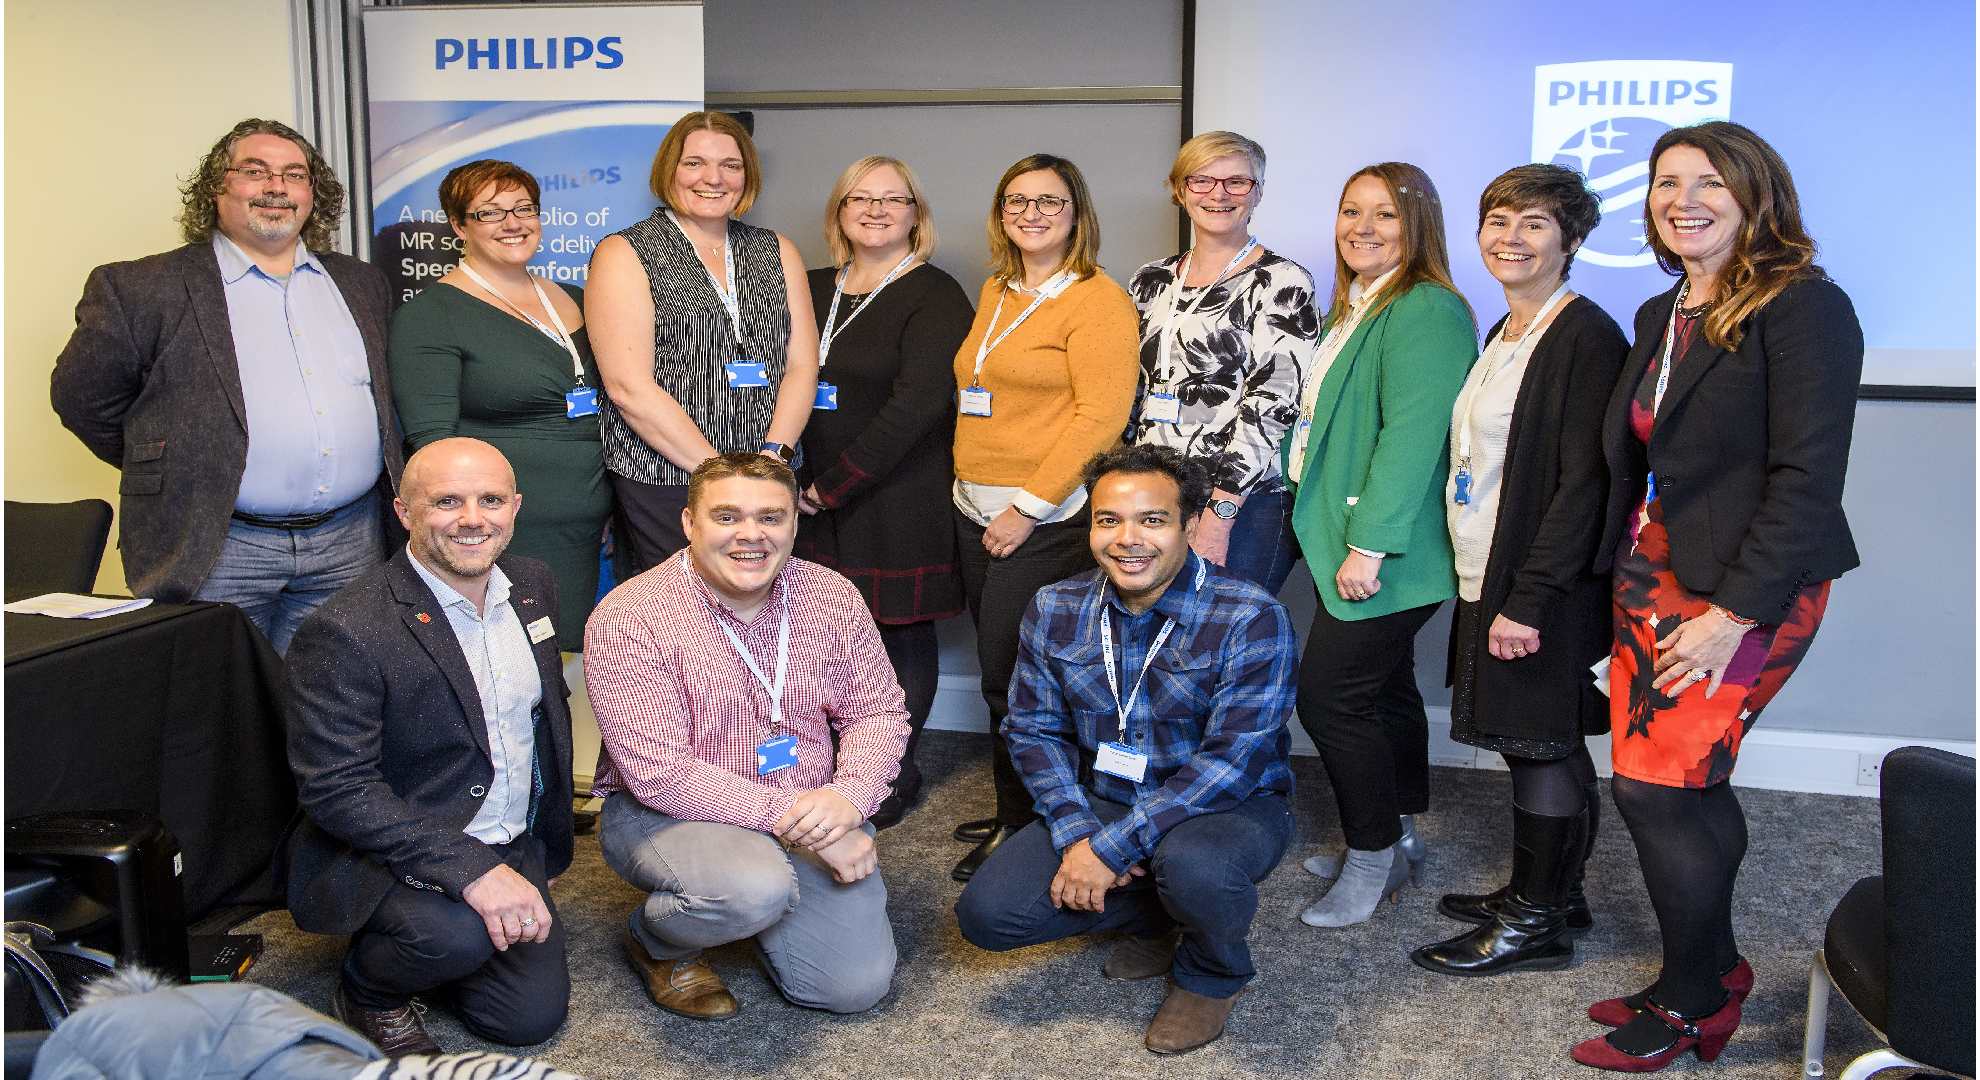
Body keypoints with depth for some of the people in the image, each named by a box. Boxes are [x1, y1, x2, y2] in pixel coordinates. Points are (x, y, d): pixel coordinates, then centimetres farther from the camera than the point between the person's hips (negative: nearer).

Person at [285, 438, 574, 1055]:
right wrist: (470, 870, -33)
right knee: (459, 932, -34)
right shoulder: (345, 633, -23)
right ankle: (369, 988, 1)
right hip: (382, 857, -6)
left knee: (534, 1017, 1)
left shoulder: (532, 585, 0)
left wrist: (553, 843, 19)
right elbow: (336, 790, -26)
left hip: (512, 848, 7)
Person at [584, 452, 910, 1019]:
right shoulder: (628, 619, -17)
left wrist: (847, 797, -19)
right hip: (665, 813, -5)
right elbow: (663, 776, -21)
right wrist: (791, 815, -25)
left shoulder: (834, 597, -2)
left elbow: (878, 713, 3)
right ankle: (657, 940, 0)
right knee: (756, 890, -36)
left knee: (856, 986, -7)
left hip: (811, 816, 5)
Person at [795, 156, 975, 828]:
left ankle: (893, 780, 17)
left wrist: (835, 485, -14)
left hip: (900, 505, -5)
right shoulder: (813, 290, 14)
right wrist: (806, 481, 4)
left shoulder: (935, 299, -6)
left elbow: (915, 403, -16)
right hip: (819, 501, 5)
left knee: (901, 636, 4)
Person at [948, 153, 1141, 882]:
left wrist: (1028, 506, -16)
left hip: (1047, 519, -7)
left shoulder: (1096, 299, -7)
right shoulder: (995, 293, 16)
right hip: (976, 513, 7)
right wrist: (968, 488, 15)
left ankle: (1022, 828, 10)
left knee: (1013, 679, -5)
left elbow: (1101, 416, -15)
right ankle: (1013, 814, 22)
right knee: (998, 674, 10)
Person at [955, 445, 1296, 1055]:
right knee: (986, 913, -13)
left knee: (1191, 862, -40)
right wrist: (1076, 835, -16)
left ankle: (1213, 976, -1)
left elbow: (1232, 759, -24)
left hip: (1231, 805, -4)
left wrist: (1111, 846, -27)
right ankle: (1157, 916, 13)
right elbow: (1033, 729, 1)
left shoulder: (1250, 619, -20)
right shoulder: (1055, 610, -3)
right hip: (1100, 800, 5)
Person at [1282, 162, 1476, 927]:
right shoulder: (1355, 308, 16)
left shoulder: (1426, 311, -16)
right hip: (1352, 540, 10)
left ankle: (1373, 856, 8)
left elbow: (1412, 434, -23)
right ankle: (1397, 837, 31)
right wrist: (1340, 534, 17)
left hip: (1388, 552, -10)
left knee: (1328, 695, -7)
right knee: (1383, 687, 18)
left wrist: (1370, 543, -25)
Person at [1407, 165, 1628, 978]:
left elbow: (1583, 481, -19)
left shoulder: (1584, 335, -14)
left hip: (1543, 591, -9)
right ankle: (1547, 892, 30)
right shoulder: (1505, 334, 15)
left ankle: (1537, 923, 13)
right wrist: (1489, 588, 15)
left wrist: (1530, 598, -22)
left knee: (1542, 745, 1)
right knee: (1529, 742, 16)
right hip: (1490, 577, 9)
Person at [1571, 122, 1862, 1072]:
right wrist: (1630, 586, 10)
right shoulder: (1662, 316, 14)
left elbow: (1807, 476, -18)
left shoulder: (1802, 308, -11)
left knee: (1652, 785, -7)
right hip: (1651, 581, 7)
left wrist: (1735, 611, -21)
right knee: (1688, 791, 11)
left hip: (1747, 592, -7)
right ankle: (1708, 978, 27)